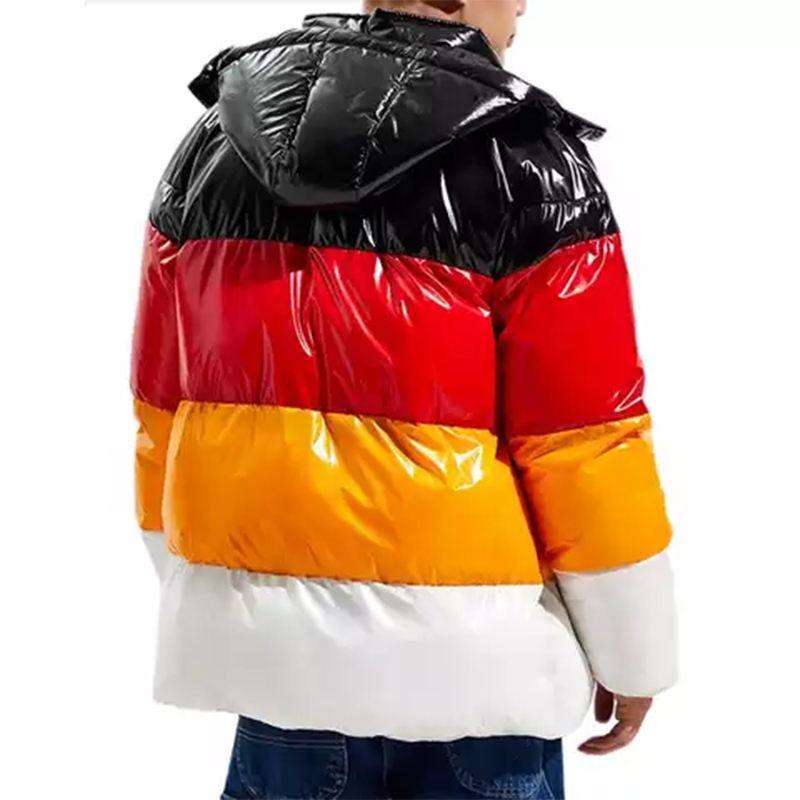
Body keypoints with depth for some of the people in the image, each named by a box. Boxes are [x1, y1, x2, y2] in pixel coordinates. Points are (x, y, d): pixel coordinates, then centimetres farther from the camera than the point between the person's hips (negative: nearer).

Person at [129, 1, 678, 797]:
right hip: (465, 649, -4)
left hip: (266, 634, 5)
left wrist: (198, 593, 22)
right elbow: (583, 448, -10)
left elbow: (163, 405, 10)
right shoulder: (526, 161, -10)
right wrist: (631, 654, 4)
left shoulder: (211, 144, 6)